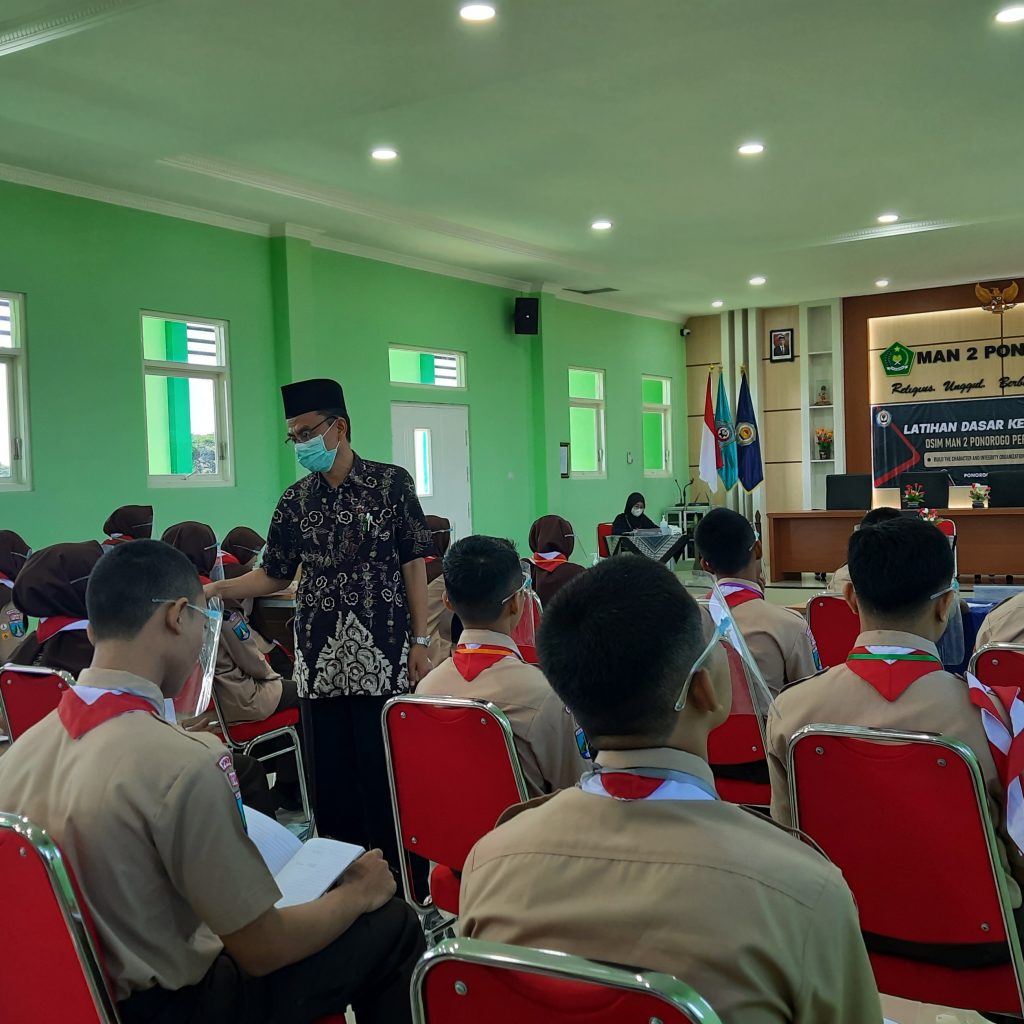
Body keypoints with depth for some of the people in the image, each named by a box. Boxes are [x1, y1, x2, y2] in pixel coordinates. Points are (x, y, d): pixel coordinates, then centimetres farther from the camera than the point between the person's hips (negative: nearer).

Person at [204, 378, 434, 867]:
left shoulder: (392, 483, -1)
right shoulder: (295, 501, 9)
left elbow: (414, 564, -1)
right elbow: (274, 575, 11)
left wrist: (421, 640, -5)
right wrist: (218, 589, -5)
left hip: (383, 658, -3)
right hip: (320, 661, 4)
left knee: (387, 772, 0)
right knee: (330, 777, 8)